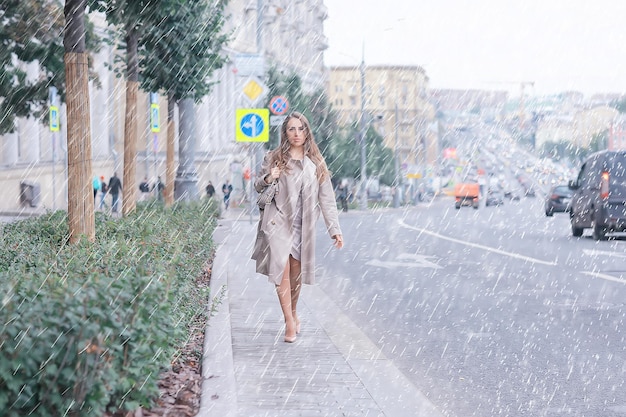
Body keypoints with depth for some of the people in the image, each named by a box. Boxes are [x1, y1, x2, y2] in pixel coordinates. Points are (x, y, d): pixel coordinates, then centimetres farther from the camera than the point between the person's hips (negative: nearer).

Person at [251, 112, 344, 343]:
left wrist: (335, 230, 1)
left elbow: (327, 198, 7)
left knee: (297, 274, 7)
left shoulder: (316, 163, 8)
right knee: (282, 270, -12)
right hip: (278, 221, -2)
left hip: (302, 225, 2)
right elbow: (257, 187, 13)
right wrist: (267, 179, -12)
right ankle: (289, 322, -9)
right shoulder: (273, 158, 3)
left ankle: (293, 314, 30)